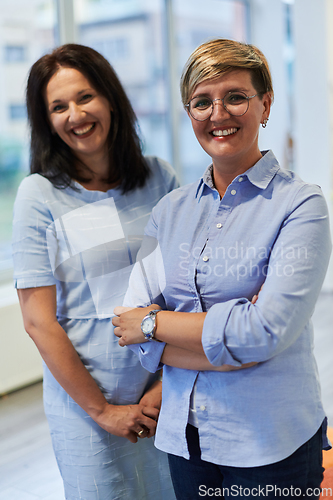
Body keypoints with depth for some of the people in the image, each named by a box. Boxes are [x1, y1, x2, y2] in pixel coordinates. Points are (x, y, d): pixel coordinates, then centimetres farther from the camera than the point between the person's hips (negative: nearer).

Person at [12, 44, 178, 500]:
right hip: (85, 400, -2)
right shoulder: (40, 194, -8)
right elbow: (39, 321, -9)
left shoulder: (160, 178, 0)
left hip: (164, 392, 3)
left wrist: (168, 381, -6)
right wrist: (101, 410, -9)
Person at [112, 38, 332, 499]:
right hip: (185, 436, 4)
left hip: (272, 446, -3)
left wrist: (154, 323, -11)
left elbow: (268, 331, -21)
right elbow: (136, 329, -5)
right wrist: (235, 346, -18)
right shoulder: (170, 211, 3)